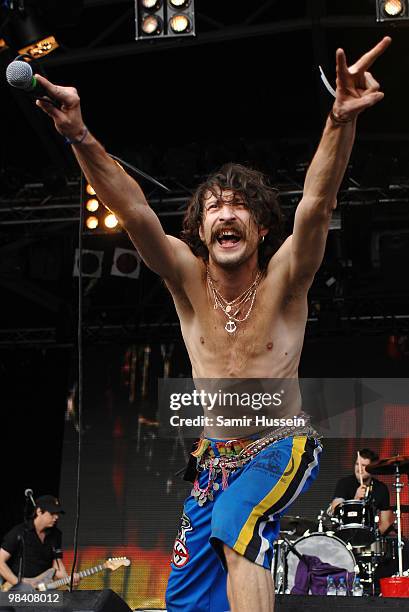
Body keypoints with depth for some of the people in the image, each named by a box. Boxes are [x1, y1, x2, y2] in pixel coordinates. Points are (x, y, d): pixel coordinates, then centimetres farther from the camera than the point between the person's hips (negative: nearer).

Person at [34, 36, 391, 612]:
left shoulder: (283, 280, -14)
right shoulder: (188, 278, -7)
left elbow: (316, 203, -30)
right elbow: (134, 210, -20)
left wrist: (341, 120, -47)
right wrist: (80, 135, -35)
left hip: (281, 449, -4)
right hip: (215, 455, 4)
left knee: (236, 525, -33)